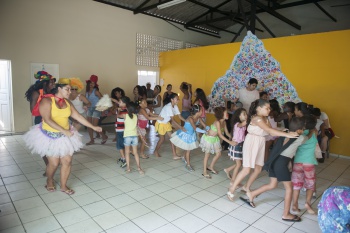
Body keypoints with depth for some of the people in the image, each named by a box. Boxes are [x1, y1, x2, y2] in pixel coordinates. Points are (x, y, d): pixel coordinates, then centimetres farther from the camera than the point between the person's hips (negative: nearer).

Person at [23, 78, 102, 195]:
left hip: (65, 136, 5)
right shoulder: (47, 101, -14)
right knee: (54, 163, 0)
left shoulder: (67, 102, 3)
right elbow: (47, 120, -23)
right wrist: (64, 130, -29)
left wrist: (93, 127, 2)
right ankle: (49, 180, 33)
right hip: (49, 136, -5)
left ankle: (63, 186, 22)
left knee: (67, 161, 3)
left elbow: (78, 117, 5)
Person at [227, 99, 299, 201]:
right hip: (251, 144, -9)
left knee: (258, 169, 13)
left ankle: (246, 187, 31)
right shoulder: (256, 118, -20)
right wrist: (286, 135, -33)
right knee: (246, 170, -9)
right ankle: (231, 189, 4)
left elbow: (271, 132, 0)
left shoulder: (265, 119, 9)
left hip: (260, 144, 9)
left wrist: (285, 132, -12)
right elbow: (269, 130, -31)